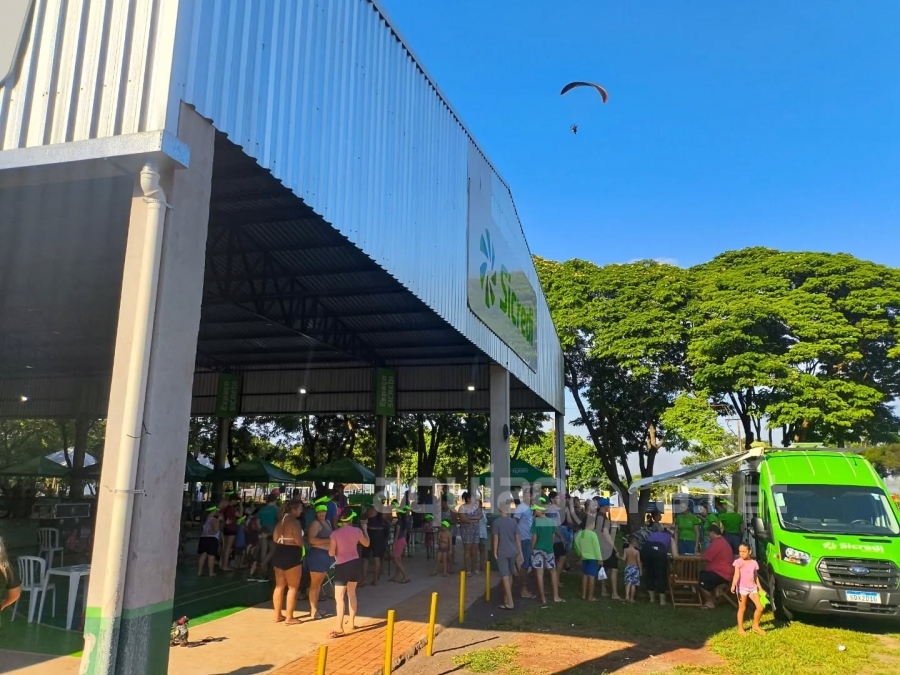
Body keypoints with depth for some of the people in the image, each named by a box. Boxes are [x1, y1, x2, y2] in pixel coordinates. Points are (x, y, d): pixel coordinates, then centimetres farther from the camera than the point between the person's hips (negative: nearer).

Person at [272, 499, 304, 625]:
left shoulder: (281, 520, 10)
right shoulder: (295, 522, -17)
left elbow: (275, 538, 15)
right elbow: (300, 542, -20)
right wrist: (302, 540, 1)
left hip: (279, 554, 9)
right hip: (291, 556, -9)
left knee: (279, 586, 15)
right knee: (293, 588, 1)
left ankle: (278, 615, 22)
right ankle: (289, 618, 5)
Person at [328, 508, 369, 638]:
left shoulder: (335, 533, -13)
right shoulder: (357, 530, -4)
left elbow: (331, 553, -10)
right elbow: (366, 544, 13)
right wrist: (365, 529, 24)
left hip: (342, 566, -5)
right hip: (355, 564, 5)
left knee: (339, 597, -3)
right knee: (351, 593, 20)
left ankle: (340, 628, -10)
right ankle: (352, 623, 27)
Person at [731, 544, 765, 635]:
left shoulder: (754, 563, 7)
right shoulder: (738, 562, -7)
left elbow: (756, 577, 15)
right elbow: (736, 575, -16)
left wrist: (760, 588, 12)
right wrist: (733, 585, -31)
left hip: (753, 587, 4)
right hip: (742, 587, -4)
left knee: (760, 607, 1)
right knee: (742, 608, 1)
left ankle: (755, 626, 20)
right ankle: (740, 628, 12)